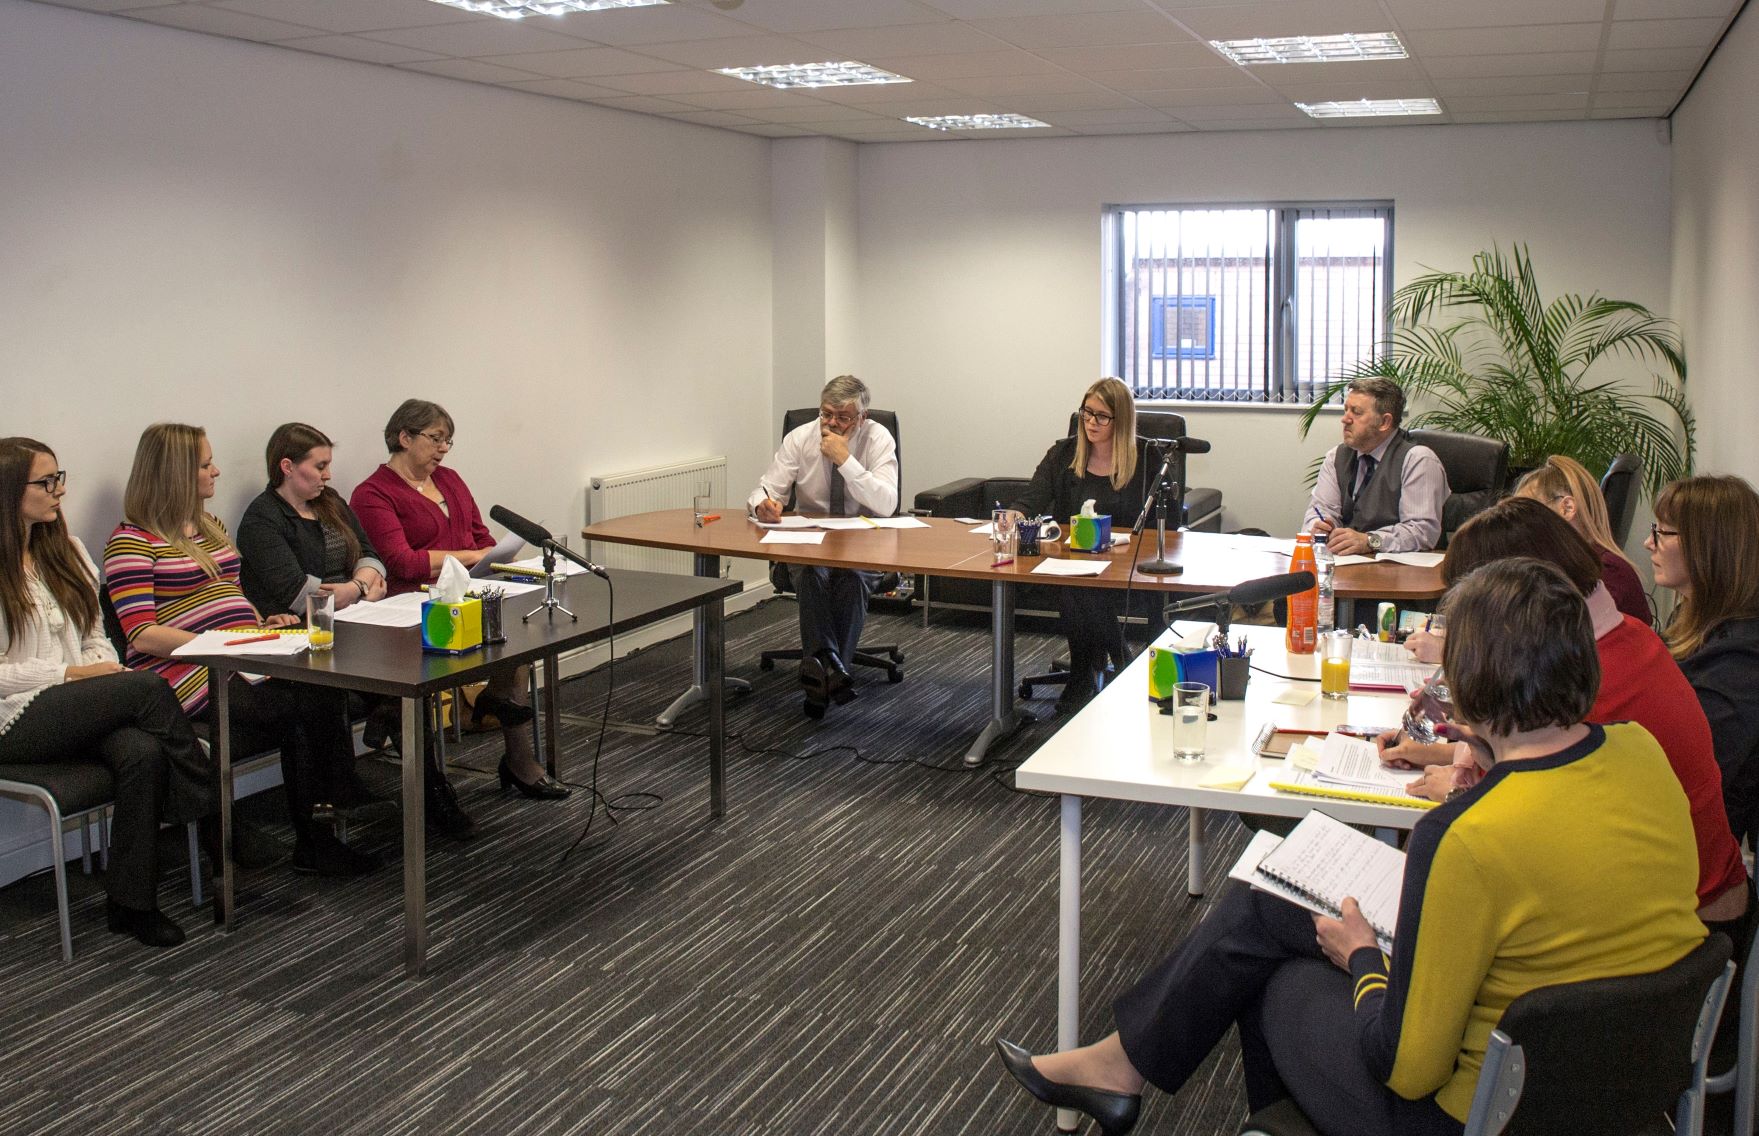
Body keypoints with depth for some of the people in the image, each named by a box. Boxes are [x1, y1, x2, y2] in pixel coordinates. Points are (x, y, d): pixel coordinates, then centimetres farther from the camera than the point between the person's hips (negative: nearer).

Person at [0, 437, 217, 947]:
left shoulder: (66, 550, 16)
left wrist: (107, 670, -3)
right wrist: (72, 674, -15)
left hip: (81, 709, 6)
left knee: (144, 752, -29)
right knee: (149, 686, -28)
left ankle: (130, 903, -22)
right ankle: (214, 817, -13)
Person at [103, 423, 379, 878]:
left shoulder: (210, 526, 22)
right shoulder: (132, 541, -3)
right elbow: (142, 635, -13)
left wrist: (261, 623, 8)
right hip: (192, 677, -7)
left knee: (327, 693, -23)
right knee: (301, 710, -26)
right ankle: (313, 840, -15)